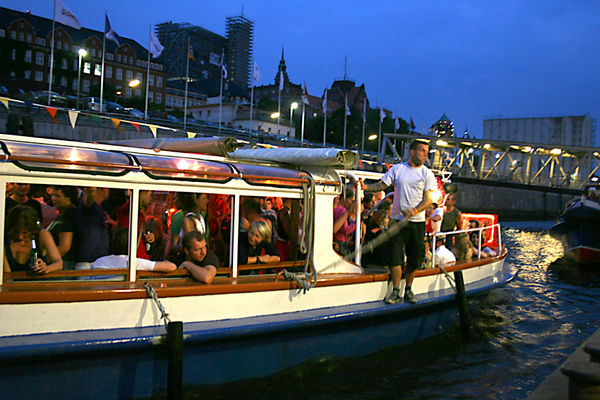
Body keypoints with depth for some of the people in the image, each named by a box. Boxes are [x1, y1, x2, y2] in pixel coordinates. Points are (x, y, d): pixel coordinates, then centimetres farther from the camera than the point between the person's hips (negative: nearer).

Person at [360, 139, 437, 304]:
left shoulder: (427, 174, 4)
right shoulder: (397, 169, 7)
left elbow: (428, 199, -4)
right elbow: (381, 185, 5)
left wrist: (415, 210, -21)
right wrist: (366, 187, -13)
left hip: (417, 222, 0)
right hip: (398, 219, 0)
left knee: (414, 258, 5)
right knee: (395, 256, -4)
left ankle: (408, 289, 20)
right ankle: (396, 291, 3)